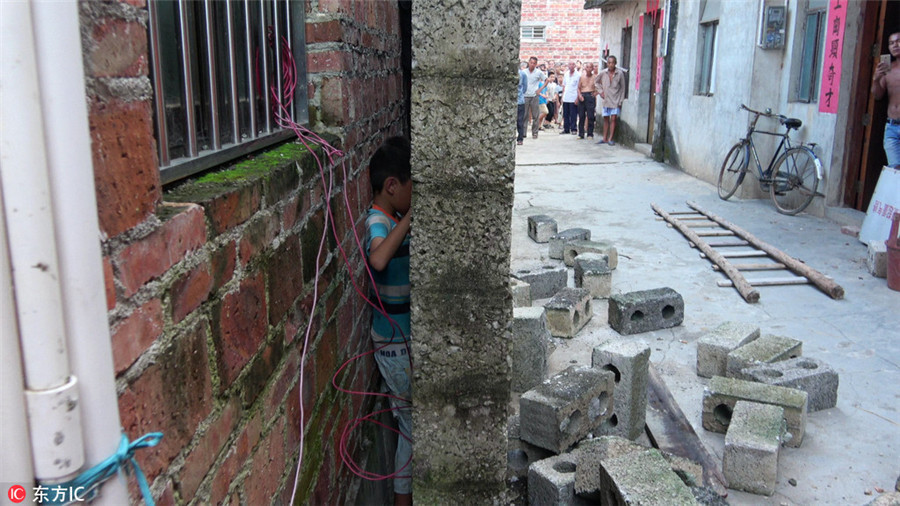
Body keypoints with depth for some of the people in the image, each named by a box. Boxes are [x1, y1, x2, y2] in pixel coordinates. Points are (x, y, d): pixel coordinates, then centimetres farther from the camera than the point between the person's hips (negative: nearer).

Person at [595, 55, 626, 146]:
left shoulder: (620, 73, -9)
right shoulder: (603, 73, -3)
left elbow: (622, 88, -2)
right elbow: (597, 82, 17)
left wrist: (621, 101, -4)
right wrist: (600, 91, 5)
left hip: (616, 100, -3)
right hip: (605, 99, 3)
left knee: (613, 119, -5)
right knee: (606, 119, 8)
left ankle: (610, 139, -1)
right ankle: (605, 138, 15)